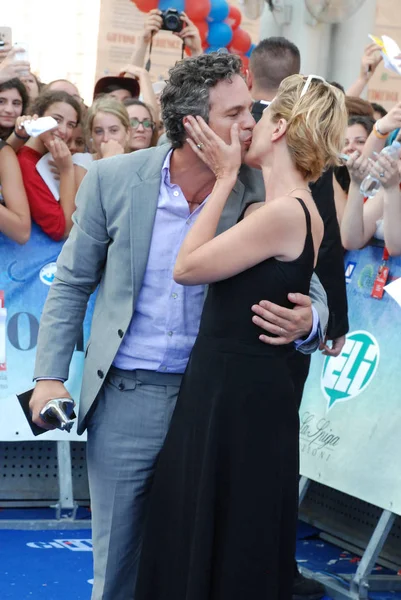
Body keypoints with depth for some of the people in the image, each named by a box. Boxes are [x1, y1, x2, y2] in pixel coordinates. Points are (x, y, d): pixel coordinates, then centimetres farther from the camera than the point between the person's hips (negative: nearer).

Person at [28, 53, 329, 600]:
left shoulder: (263, 195, -7)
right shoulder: (113, 179, -6)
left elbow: (310, 288, -1)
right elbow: (72, 283, 5)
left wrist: (307, 323, -25)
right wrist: (51, 375, 0)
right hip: (126, 394, 0)